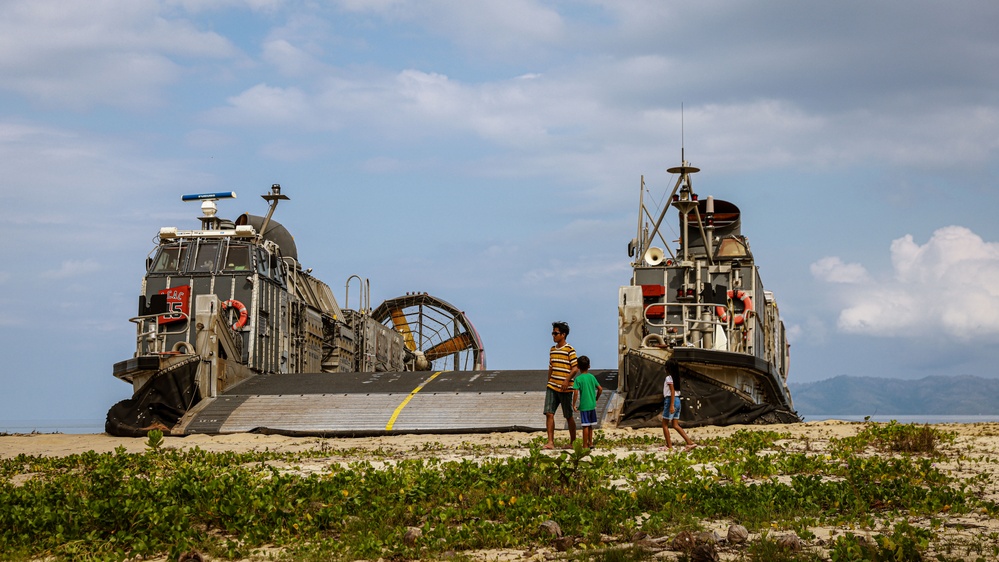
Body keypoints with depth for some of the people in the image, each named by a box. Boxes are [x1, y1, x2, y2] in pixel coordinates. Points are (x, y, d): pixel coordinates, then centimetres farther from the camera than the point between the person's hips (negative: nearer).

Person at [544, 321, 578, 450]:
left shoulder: (570, 350, -7)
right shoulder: (552, 349, 14)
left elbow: (575, 368, -12)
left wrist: (567, 380, -24)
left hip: (565, 389, -6)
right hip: (552, 387, 6)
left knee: (568, 416, 4)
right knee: (549, 414, -7)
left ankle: (573, 442, 16)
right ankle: (550, 442, -9)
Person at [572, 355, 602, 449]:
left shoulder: (578, 379, -11)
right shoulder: (592, 377, 4)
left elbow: (576, 392, -19)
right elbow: (600, 389, 7)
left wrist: (574, 404, -11)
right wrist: (596, 399, 20)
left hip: (584, 406, -5)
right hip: (592, 405, 5)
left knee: (585, 426, -2)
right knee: (590, 425, 17)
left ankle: (585, 445, 3)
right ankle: (590, 443, 25)